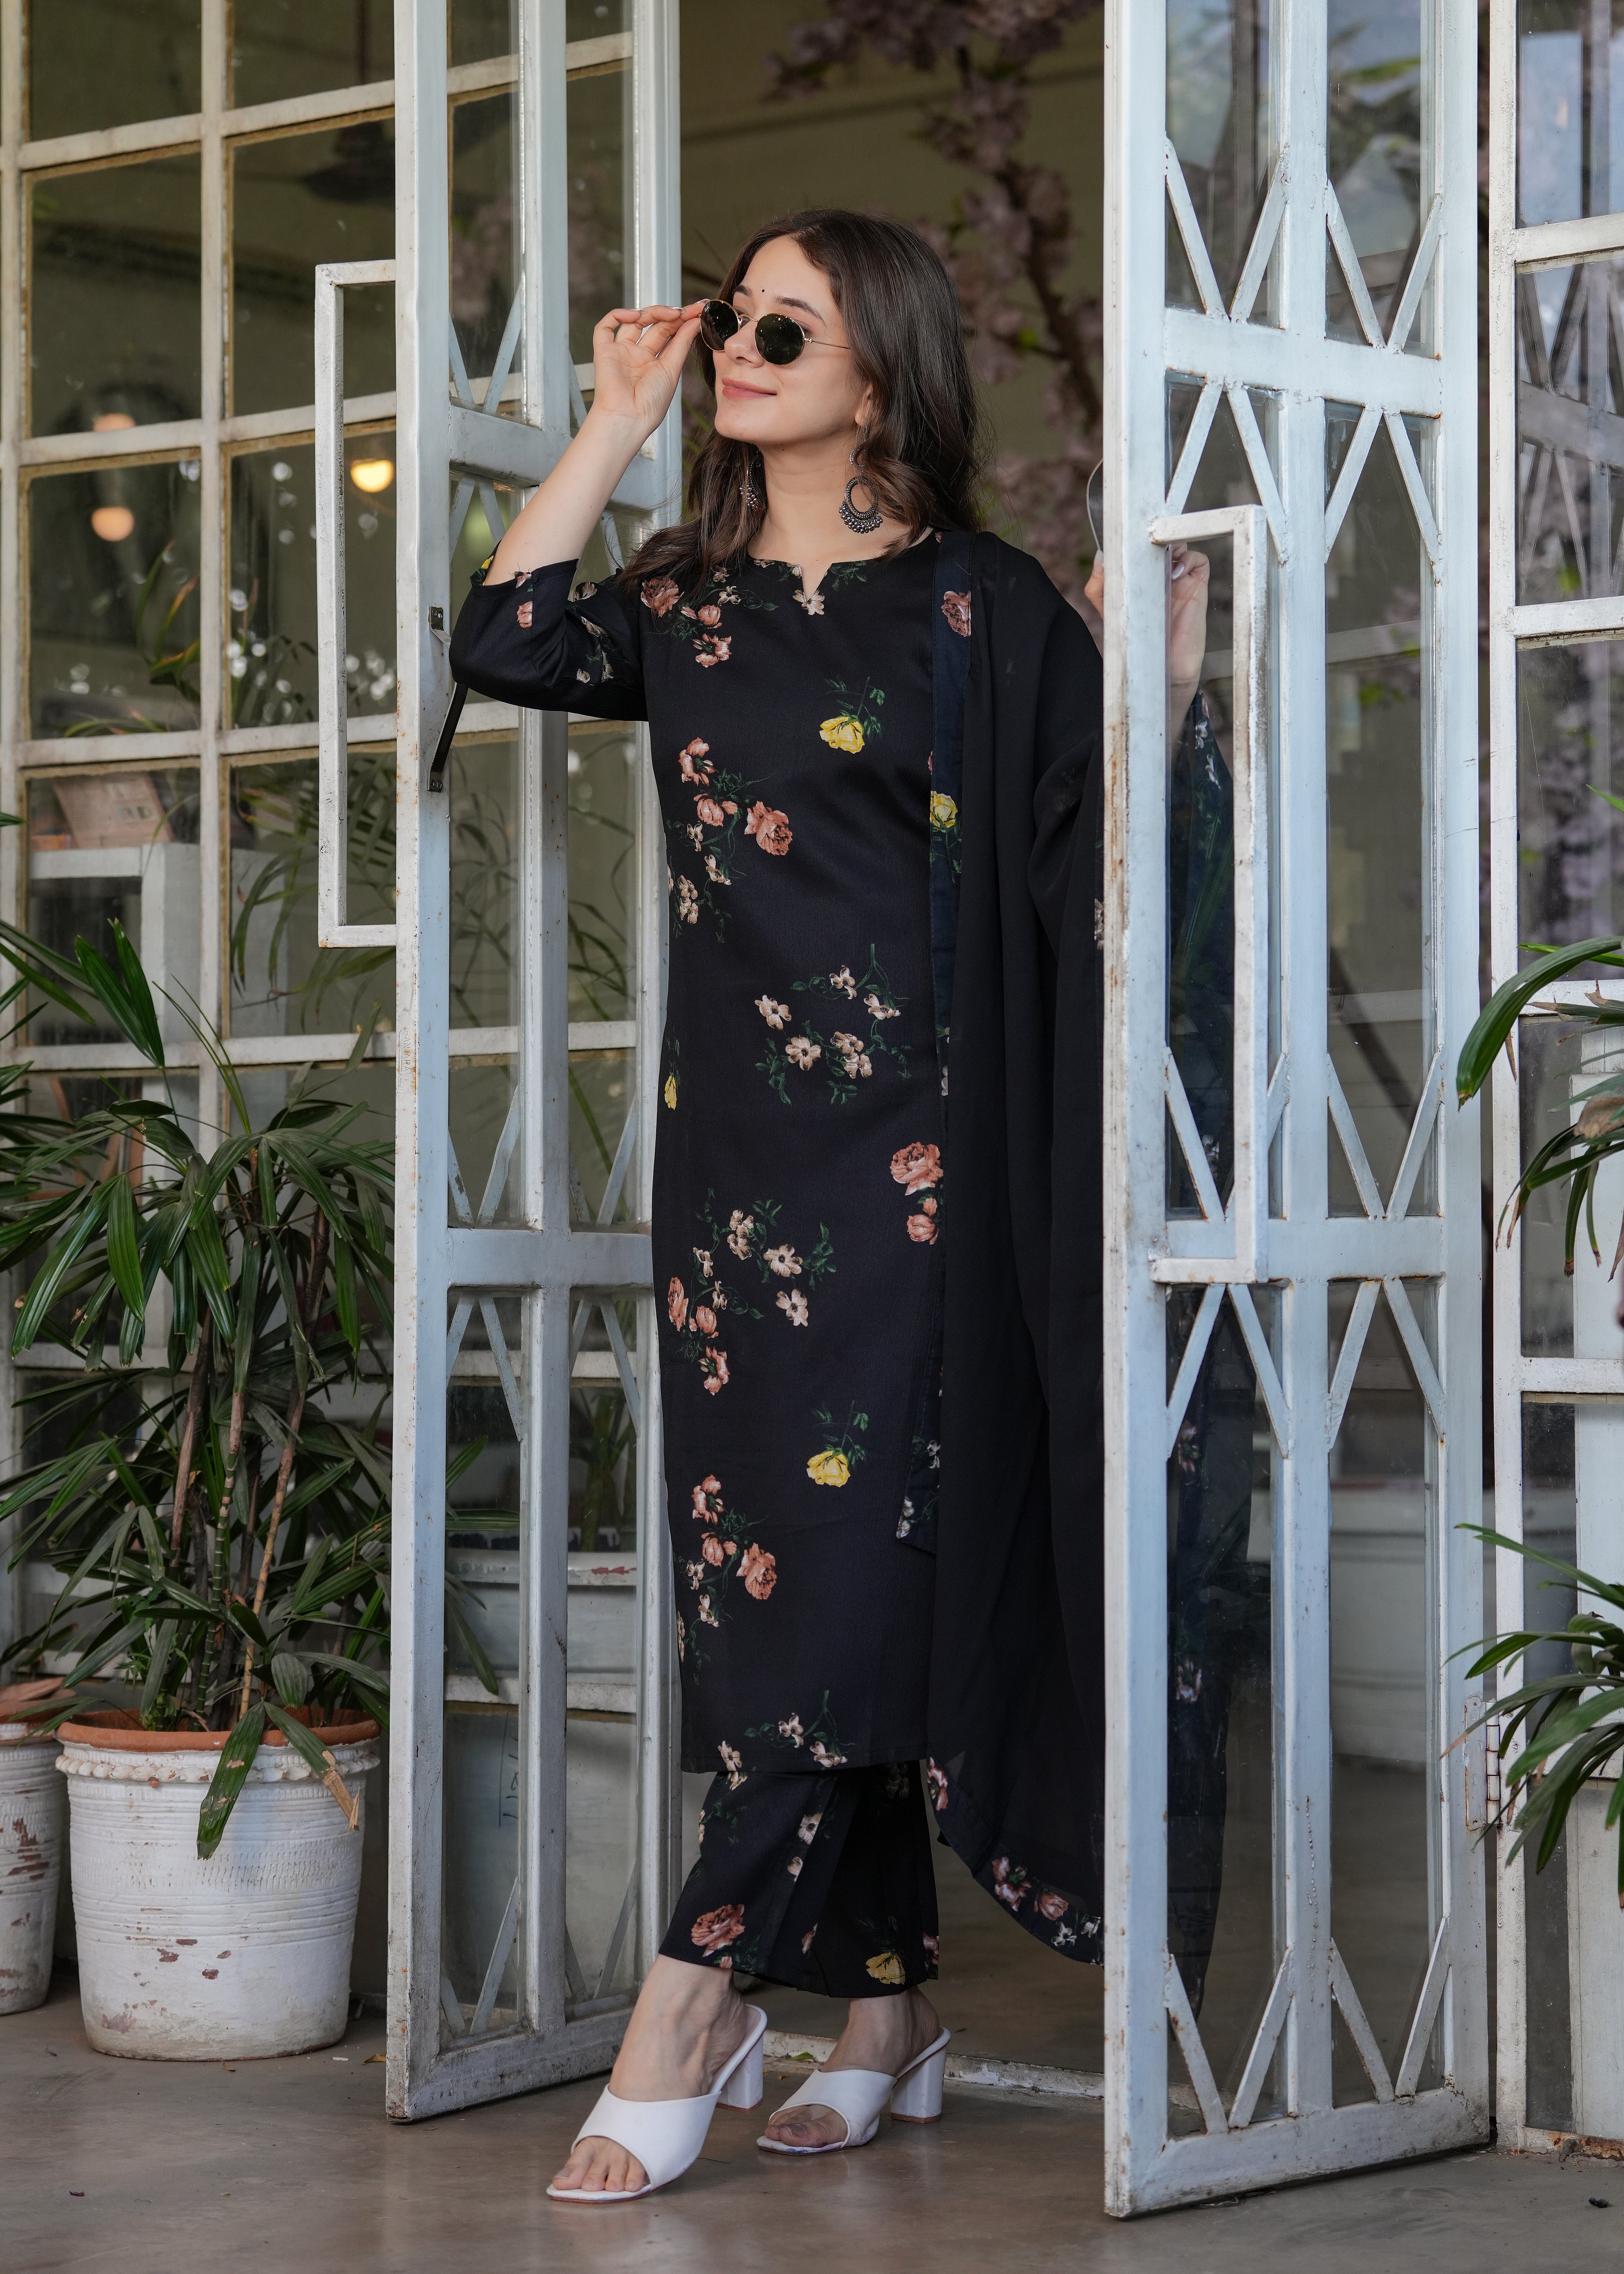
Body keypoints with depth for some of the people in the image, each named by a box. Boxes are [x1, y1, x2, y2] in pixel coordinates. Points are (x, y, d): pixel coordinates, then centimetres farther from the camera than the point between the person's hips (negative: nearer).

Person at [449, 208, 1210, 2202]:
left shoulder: (983, 607, 0)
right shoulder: (691, 598, 14)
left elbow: (1090, 861, -2)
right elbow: (508, 640, -3)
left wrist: (1163, 669, -15)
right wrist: (616, 423, 3)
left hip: (905, 1141, -5)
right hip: (730, 1139, 5)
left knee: (838, 1561, -8)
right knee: (768, 1574, 6)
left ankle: (689, 2016, -5)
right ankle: (886, 2012, 15)